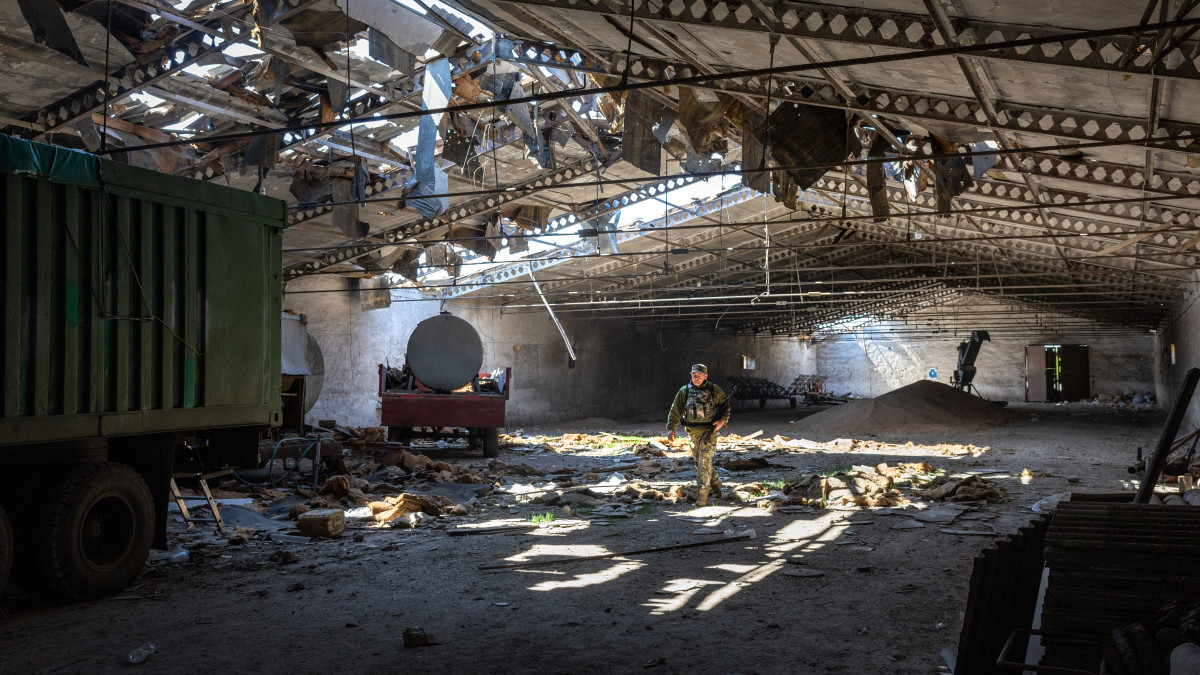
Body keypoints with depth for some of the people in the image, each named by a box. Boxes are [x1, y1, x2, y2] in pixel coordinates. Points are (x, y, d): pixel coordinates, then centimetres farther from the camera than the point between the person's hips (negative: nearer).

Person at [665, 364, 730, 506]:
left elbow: (726, 406, 8)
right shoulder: (684, 391, 6)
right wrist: (670, 428, -7)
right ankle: (715, 485, 31)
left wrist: (722, 420, -10)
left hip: (709, 431, -4)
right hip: (693, 432, 4)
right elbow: (675, 410, 3)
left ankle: (702, 494, -10)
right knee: (699, 461, 12)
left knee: (705, 461, -11)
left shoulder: (714, 390, 1)